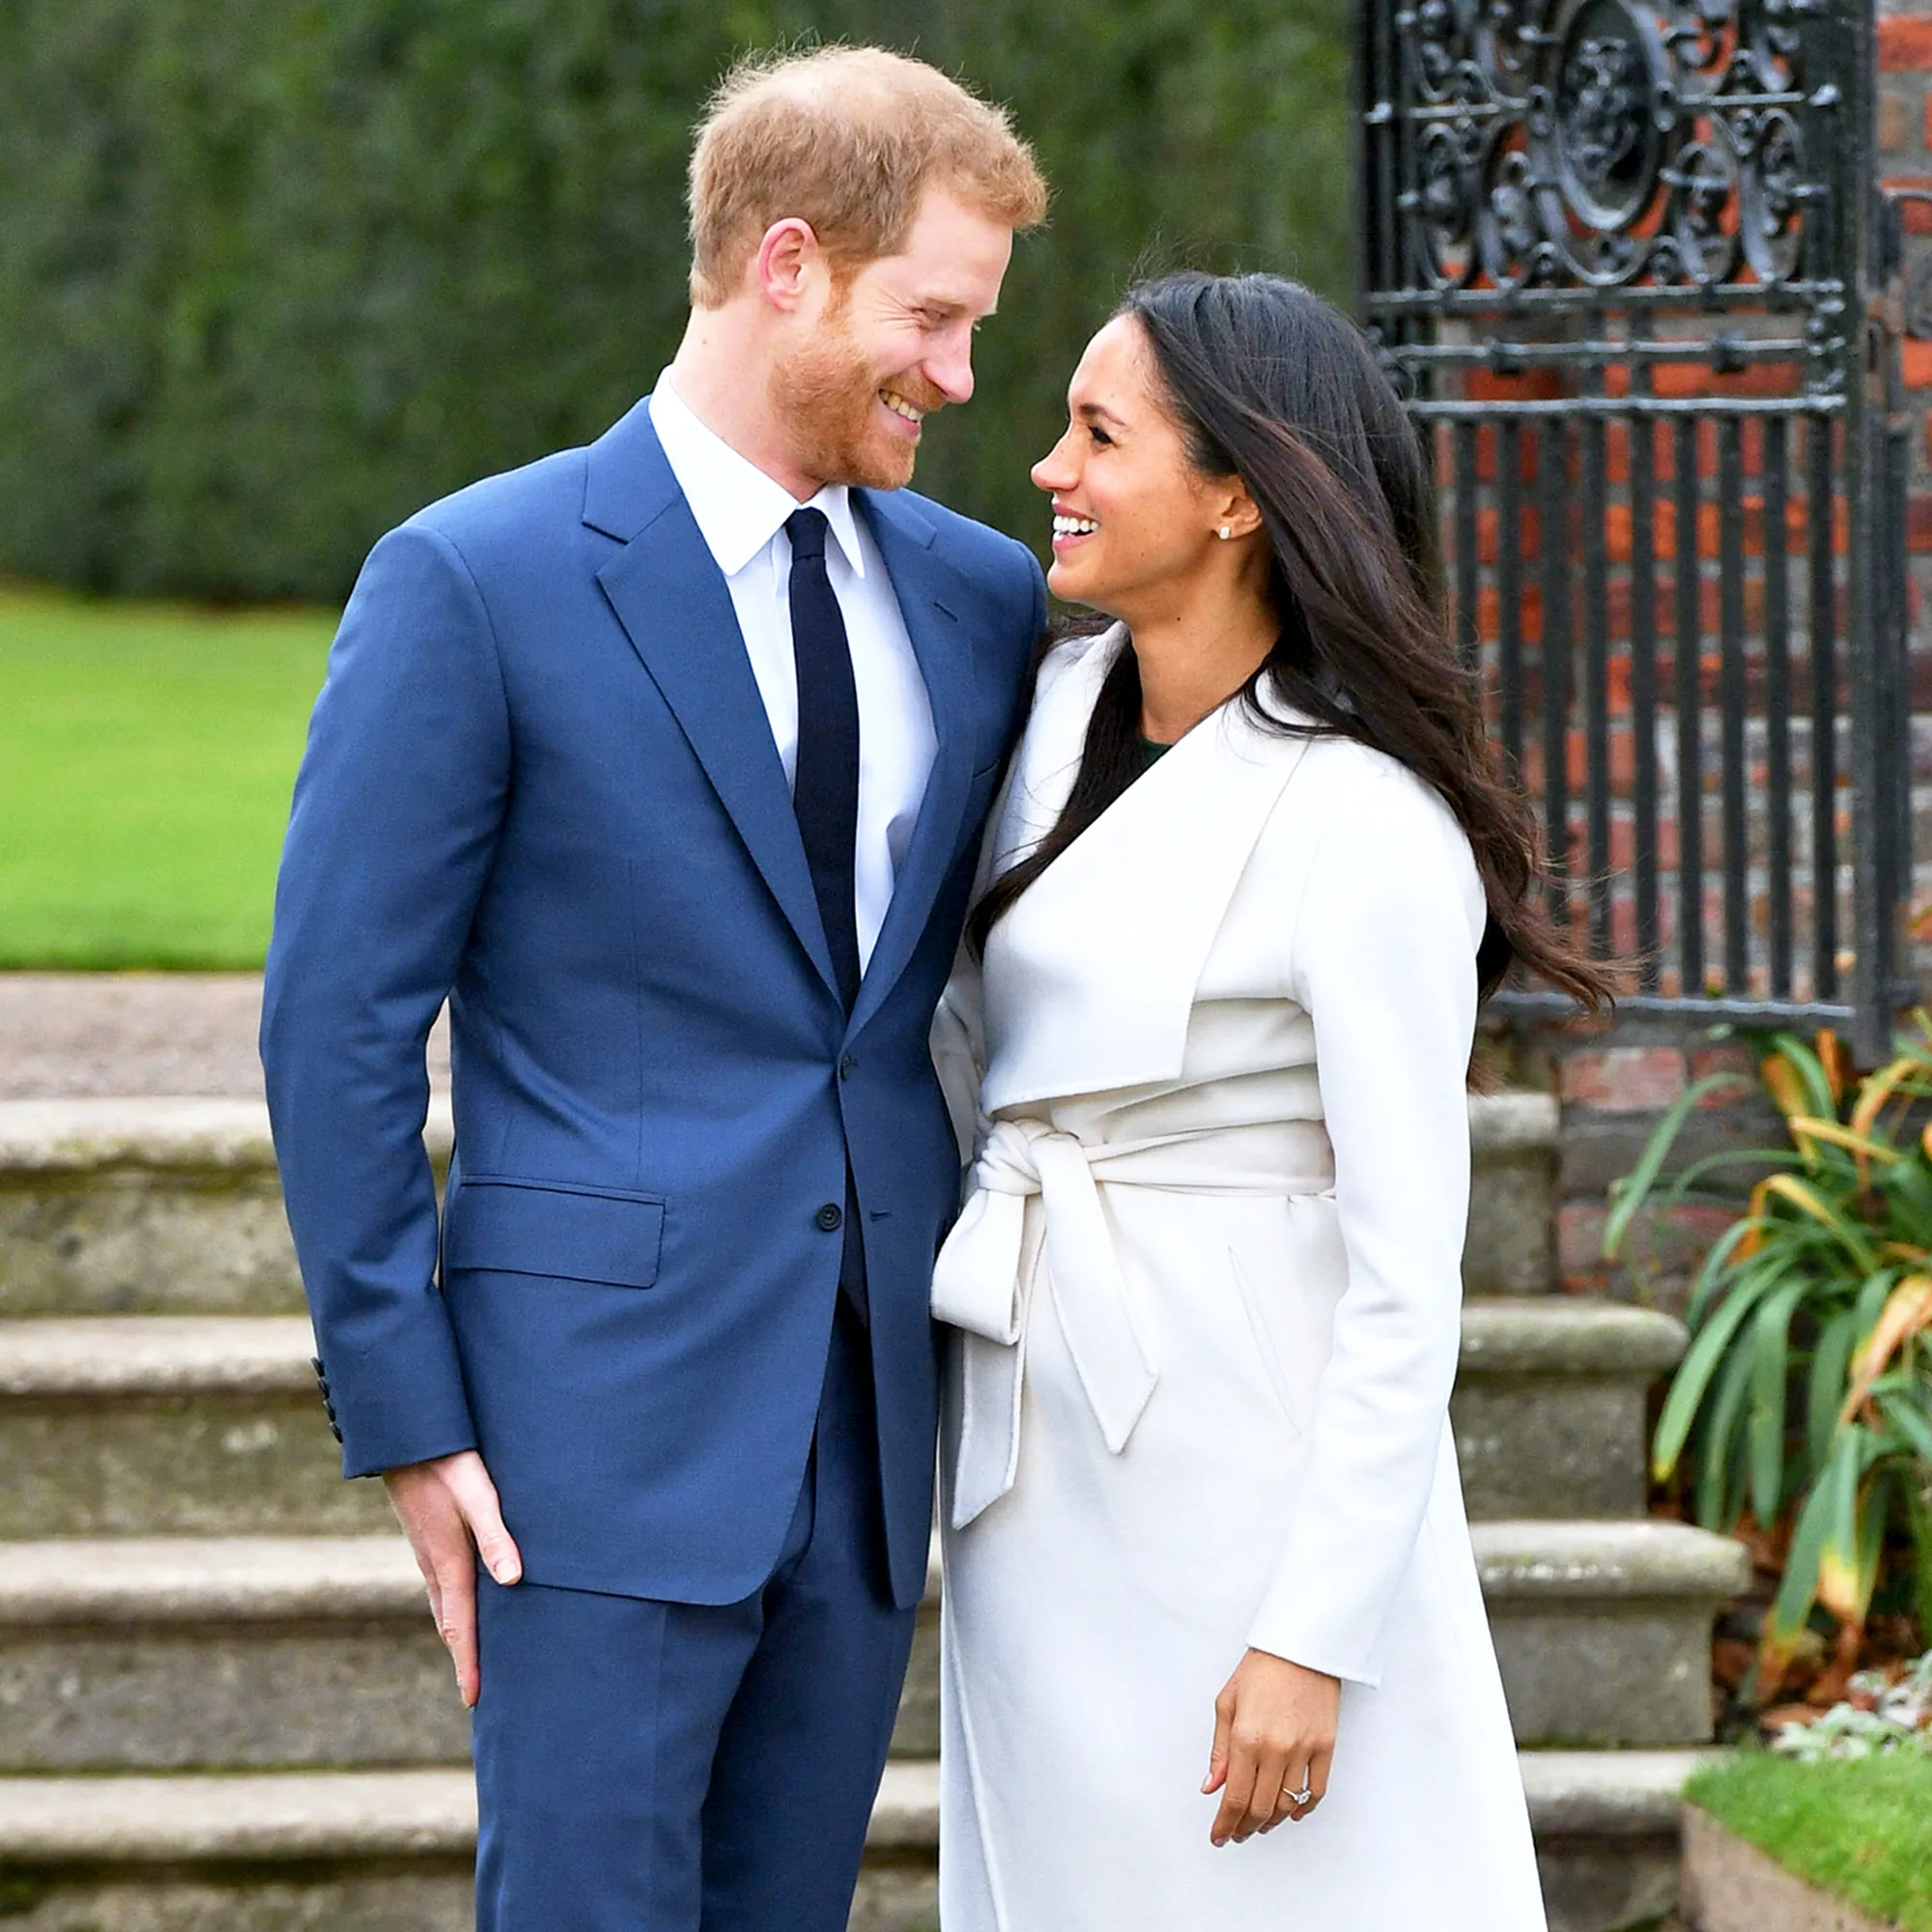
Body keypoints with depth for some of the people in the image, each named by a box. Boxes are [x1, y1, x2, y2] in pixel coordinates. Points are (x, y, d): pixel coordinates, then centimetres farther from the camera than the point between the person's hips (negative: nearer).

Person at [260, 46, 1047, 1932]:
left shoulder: (982, 598, 10)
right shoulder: (474, 583, -7)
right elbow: (337, 1021, -7)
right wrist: (403, 1414, -10)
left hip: (867, 1419, 6)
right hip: (608, 1412, -6)